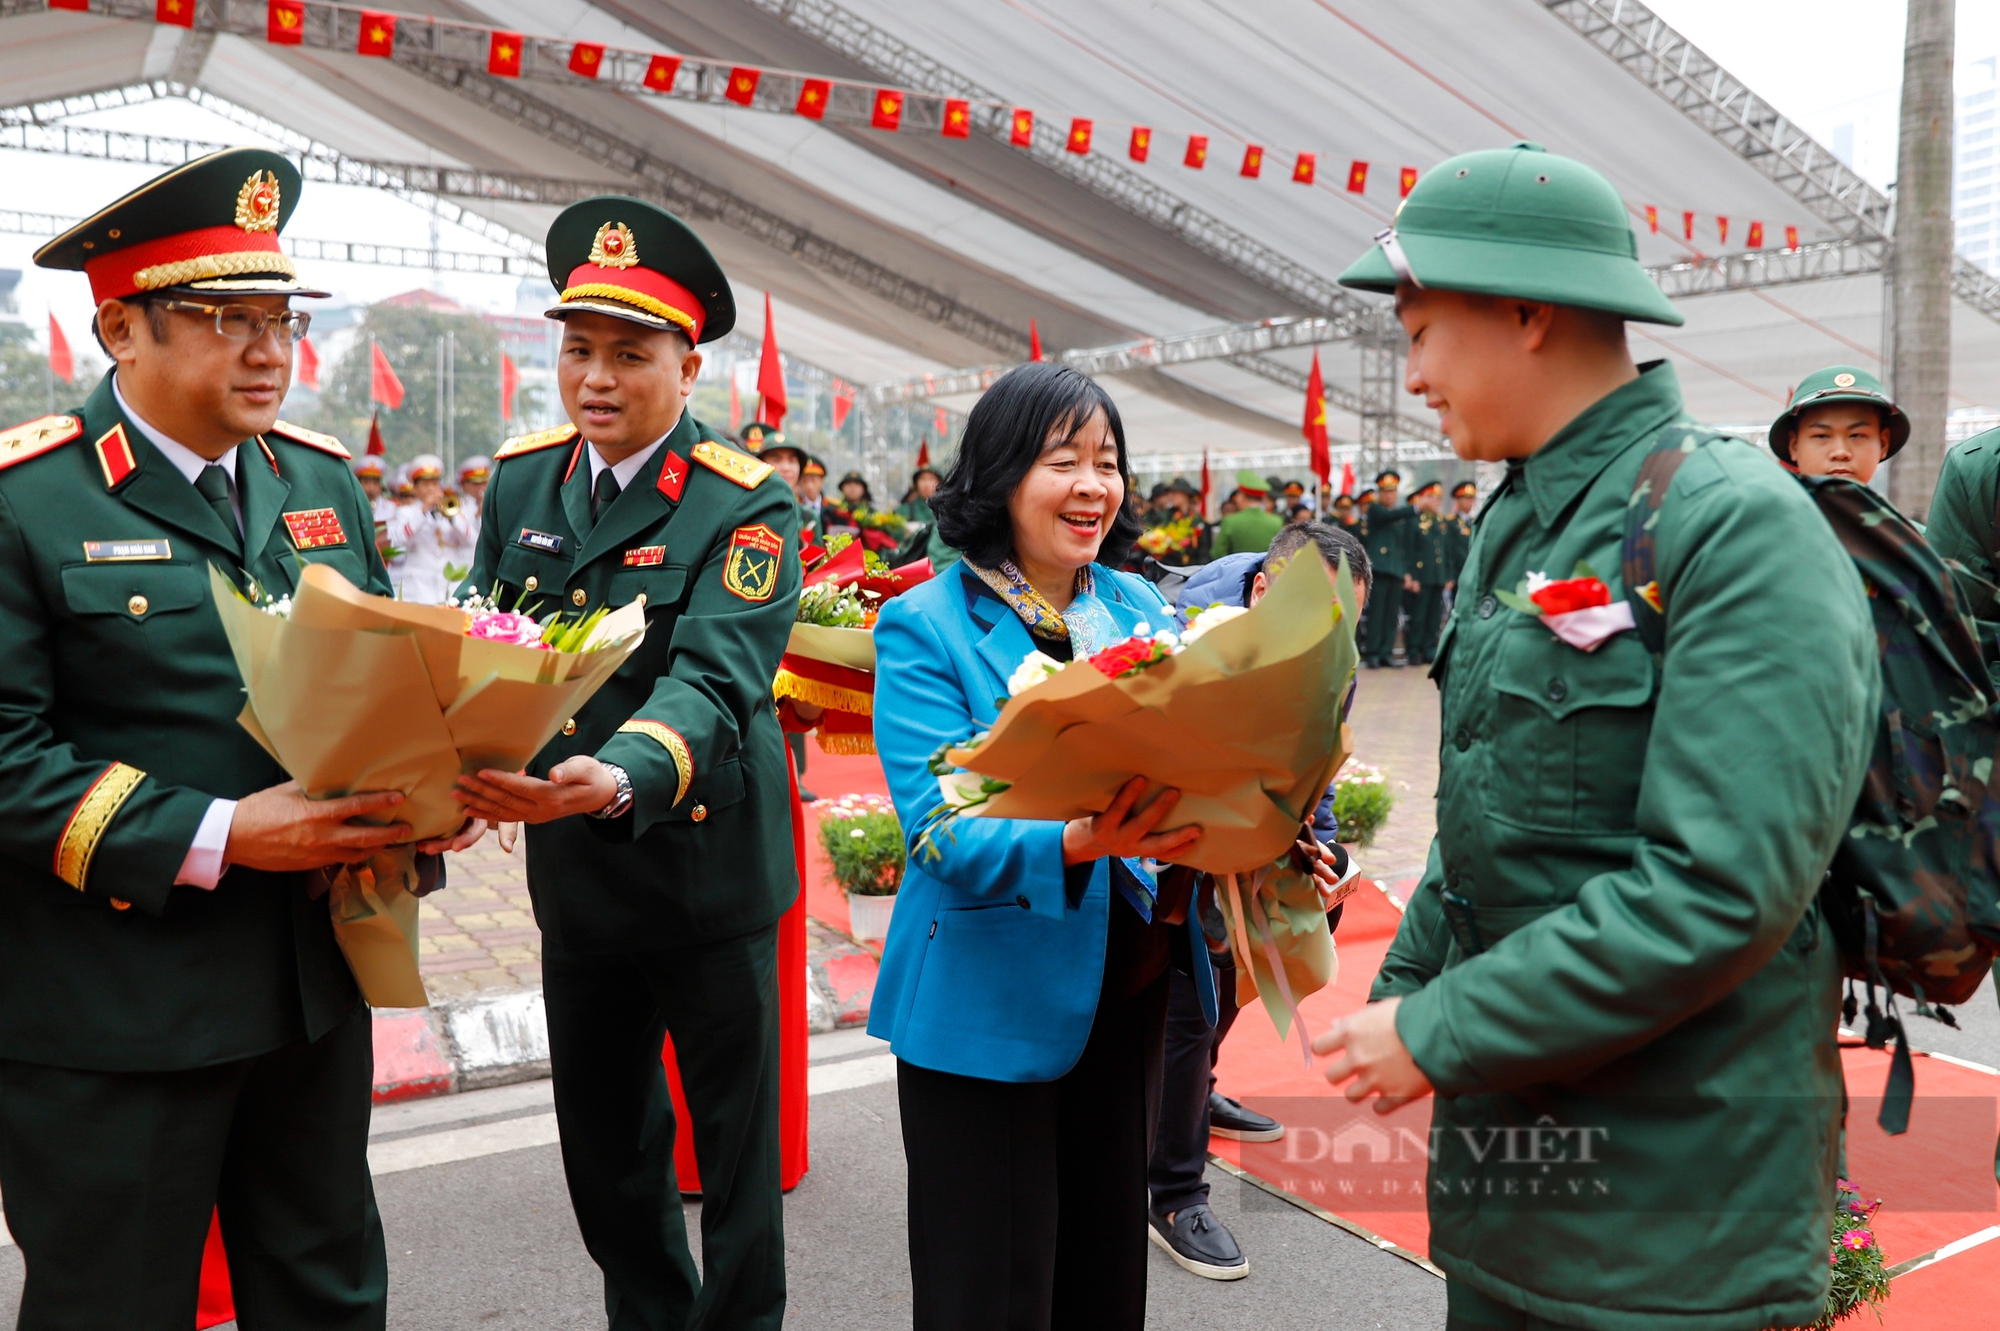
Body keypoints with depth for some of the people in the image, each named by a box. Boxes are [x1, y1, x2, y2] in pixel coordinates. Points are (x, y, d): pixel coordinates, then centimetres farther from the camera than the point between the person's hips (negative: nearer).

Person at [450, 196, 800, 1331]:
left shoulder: (746, 505, -16)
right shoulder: (523, 477, 2)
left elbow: (714, 682, -29)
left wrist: (617, 779, -48)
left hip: (707, 868, -5)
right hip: (575, 874, 5)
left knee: (736, 1141, 12)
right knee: (603, 1143, 20)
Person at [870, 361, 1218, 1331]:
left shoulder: (1141, 608, 6)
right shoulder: (925, 627, -11)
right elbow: (939, 828, -20)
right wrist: (1077, 843, -37)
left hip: (1127, 989, 5)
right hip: (991, 1004, -5)